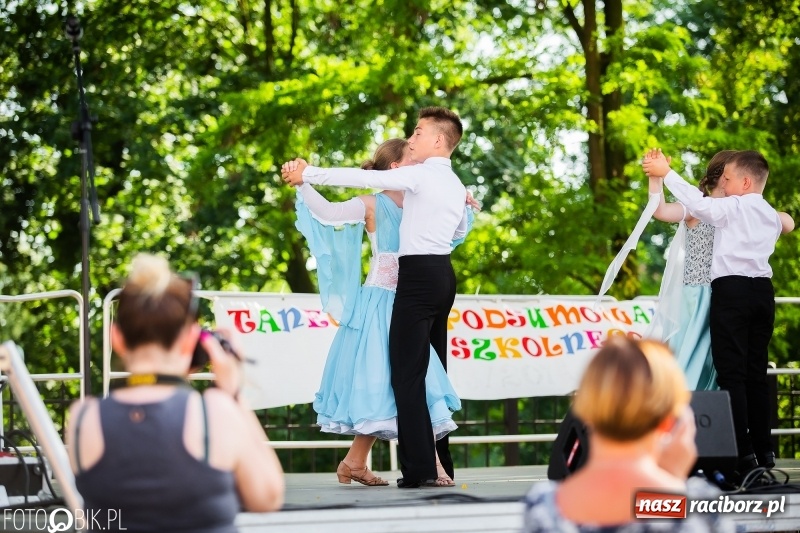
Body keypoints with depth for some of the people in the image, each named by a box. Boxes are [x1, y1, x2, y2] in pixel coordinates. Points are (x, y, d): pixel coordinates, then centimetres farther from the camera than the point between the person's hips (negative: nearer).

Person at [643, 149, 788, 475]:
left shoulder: (733, 207, -5)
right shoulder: (772, 217, 18)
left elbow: (699, 203, -21)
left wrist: (666, 173, -16)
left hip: (732, 290, -7)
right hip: (762, 291, 7)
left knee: (731, 373, -8)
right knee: (756, 373, 10)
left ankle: (742, 453, -14)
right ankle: (763, 450, 8)